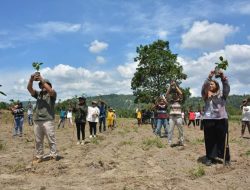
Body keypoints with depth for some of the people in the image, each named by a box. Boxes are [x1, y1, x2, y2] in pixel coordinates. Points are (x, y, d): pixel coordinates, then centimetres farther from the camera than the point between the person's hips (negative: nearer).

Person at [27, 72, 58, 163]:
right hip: (37, 121, 5)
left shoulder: (52, 94, 5)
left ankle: (53, 155, 3)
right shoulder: (38, 94, 18)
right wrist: (31, 79, -15)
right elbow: (29, 88, 4)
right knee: (38, 140, 10)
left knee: (51, 139, -3)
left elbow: (50, 90, -18)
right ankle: (39, 156, 19)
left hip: (48, 120, -5)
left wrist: (42, 79, -16)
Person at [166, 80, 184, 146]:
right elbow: (166, 94, -2)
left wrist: (176, 86, -6)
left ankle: (181, 142, 15)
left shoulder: (179, 100, 7)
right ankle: (169, 143, 0)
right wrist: (170, 86, -5)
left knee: (180, 130, 5)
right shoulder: (170, 101, 11)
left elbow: (181, 94, -9)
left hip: (178, 117, -1)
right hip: (171, 117, 1)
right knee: (170, 130, -1)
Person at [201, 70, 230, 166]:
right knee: (210, 140, 4)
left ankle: (226, 159, 11)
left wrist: (223, 77, -20)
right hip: (208, 119, 1)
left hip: (221, 119, -1)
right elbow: (204, 87, -3)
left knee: (223, 140, 2)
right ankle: (210, 158, 13)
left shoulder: (222, 94, 11)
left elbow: (227, 87, -5)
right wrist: (209, 77, -14)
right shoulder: (206, 95, 13)